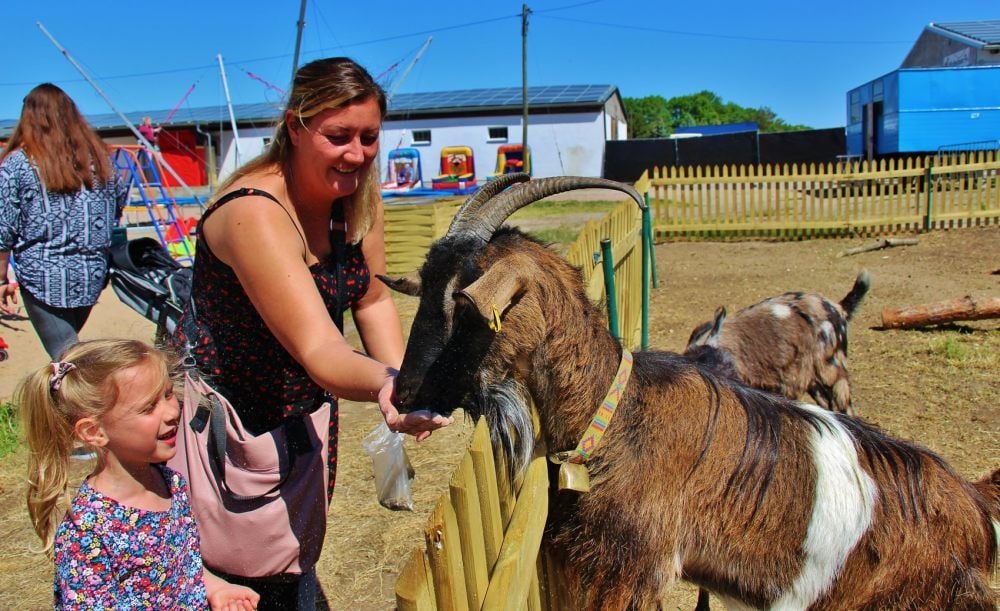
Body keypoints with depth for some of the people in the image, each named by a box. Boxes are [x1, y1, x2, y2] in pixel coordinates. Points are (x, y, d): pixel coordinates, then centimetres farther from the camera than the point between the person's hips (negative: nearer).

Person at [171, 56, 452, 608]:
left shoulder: (359, 193, -8)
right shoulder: (255, 214, -31)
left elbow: (372, 298, -3)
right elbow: (318, 349, -38)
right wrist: (385, 384, -57)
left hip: (307, 410, 7)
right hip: (225, 420, -6)